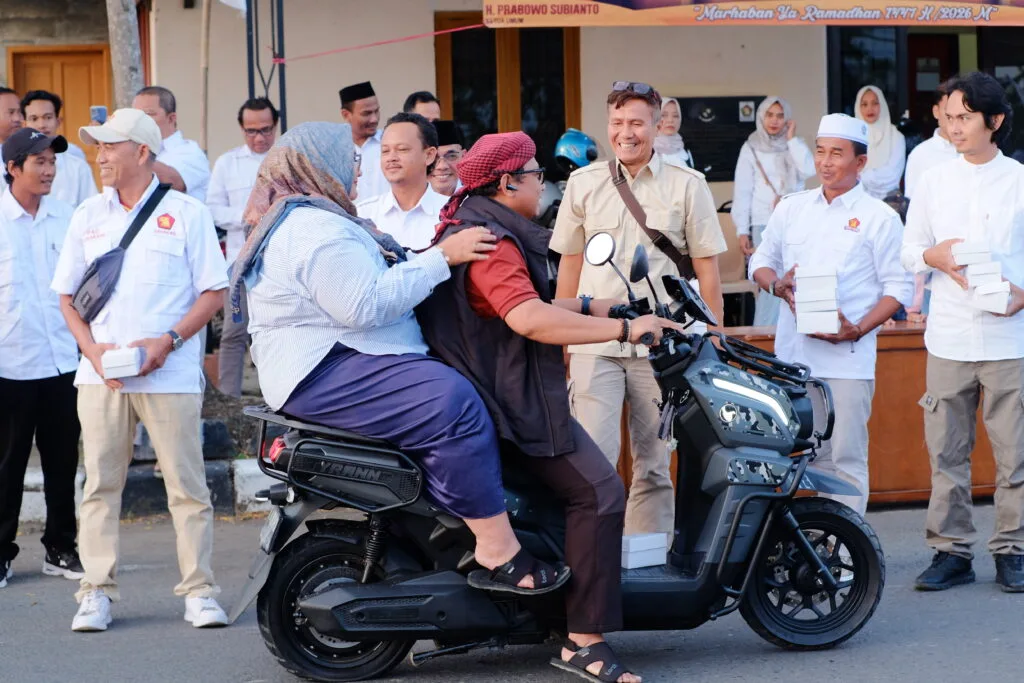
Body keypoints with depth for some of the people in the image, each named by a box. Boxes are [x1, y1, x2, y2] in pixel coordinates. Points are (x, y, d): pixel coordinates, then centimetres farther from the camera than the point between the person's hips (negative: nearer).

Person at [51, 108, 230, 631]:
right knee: (100, 484, 3)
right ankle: (96, 592, 9)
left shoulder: (186, 213, 3)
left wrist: (168, 341, -13)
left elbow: (214, 292, 0)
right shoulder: (88, 216, 13)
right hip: (100, 374, 3)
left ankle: (198, 590, 5)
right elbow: (67, 295, 14)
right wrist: (92, 349, -3)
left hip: (169, 374, -3)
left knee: (187, 485, -2)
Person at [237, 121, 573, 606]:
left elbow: (363, 290, 27)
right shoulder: (317, 230, -15)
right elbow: (367, 306, -24)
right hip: (326, 375, -12)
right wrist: (440, 258, -20)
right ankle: (499, 550, -27)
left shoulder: (294, 222, 22)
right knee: (453, 403, -27)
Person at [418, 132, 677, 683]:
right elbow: (530, 319, -34)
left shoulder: (468, 228, 16)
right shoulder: (489, 243, -20)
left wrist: (588, 305, 24)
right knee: (598, 490, -18)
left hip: (497, 386, 12)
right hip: (509, 403, -12)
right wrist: (624, 329, -30)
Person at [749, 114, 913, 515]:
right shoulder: (792, 208, 15)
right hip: (792, 354, 4)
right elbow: (761, 261, 20)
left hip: (847, 358, -4)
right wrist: (778, 285, -3)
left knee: (846, 459, -4)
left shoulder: (879, 218, 2)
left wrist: (857, 329, -15)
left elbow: (898, 288, -1)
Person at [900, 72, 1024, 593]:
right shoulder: (933, 182, 10)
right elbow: (909, 250, 13)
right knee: (946, 451, 4)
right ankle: (951, 550, 12)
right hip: (949, 337, 2)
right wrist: (936, 256, -8)